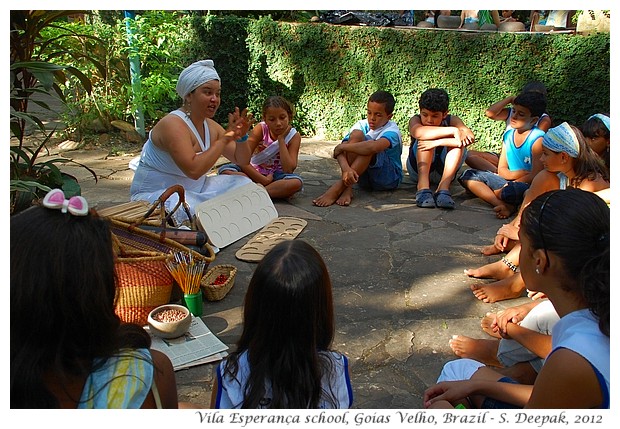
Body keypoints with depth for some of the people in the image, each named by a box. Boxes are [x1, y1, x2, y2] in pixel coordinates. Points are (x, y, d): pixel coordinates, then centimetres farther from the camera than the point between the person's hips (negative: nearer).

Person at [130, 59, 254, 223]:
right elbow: (193, 170, -33)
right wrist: (226, 137, -26)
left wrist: (241, 137, -12)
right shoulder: (173, 124, -20)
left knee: (244, 183, -2)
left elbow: (242, 161, 10)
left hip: (194, 190, 9)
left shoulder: (211, 126, 4)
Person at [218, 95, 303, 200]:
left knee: (297, 182, -35)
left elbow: (288, 170, -21)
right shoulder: (261, 129, -9)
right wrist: (263, 180, -25)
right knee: (224, 170, -26)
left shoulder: (294, 136, -9)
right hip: (255, 173, 1)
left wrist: (281, 139, -20)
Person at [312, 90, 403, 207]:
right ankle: (347, 188, -32)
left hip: (390, 178, -3)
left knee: (369, 146, -30)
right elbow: (339, 152, -18)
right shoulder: (362, 125, -5)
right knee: (356, 135, -21)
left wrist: (342, 147, -31)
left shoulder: (392, 130, -17)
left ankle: (339, 187, -35)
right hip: (364, 179, 3)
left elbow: (374, 147, -41)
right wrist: (346, 168, -40)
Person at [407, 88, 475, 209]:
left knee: (459, 141, -23)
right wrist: (452, 131, -42)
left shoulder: (452, 120, -10)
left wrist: (437, 142, -40)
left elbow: (469, 137, -32)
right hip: (418, 170, -1)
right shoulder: (415, 120, -15)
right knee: (427, 138, -27)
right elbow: (419, 133, -41)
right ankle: (423, 187, -42)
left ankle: (443, 188, -37)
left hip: (444, 171, 2)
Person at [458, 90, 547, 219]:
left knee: (510, 190, -42)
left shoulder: (538, 139, -12)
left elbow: (536, 176, -16)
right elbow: (501, 169, 9)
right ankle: (502, 205, -23)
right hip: (510, 182, 8)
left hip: (529, 186, -8)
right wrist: (516, 174, -14)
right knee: (468, 175, -6)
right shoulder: (508, 135, 8)